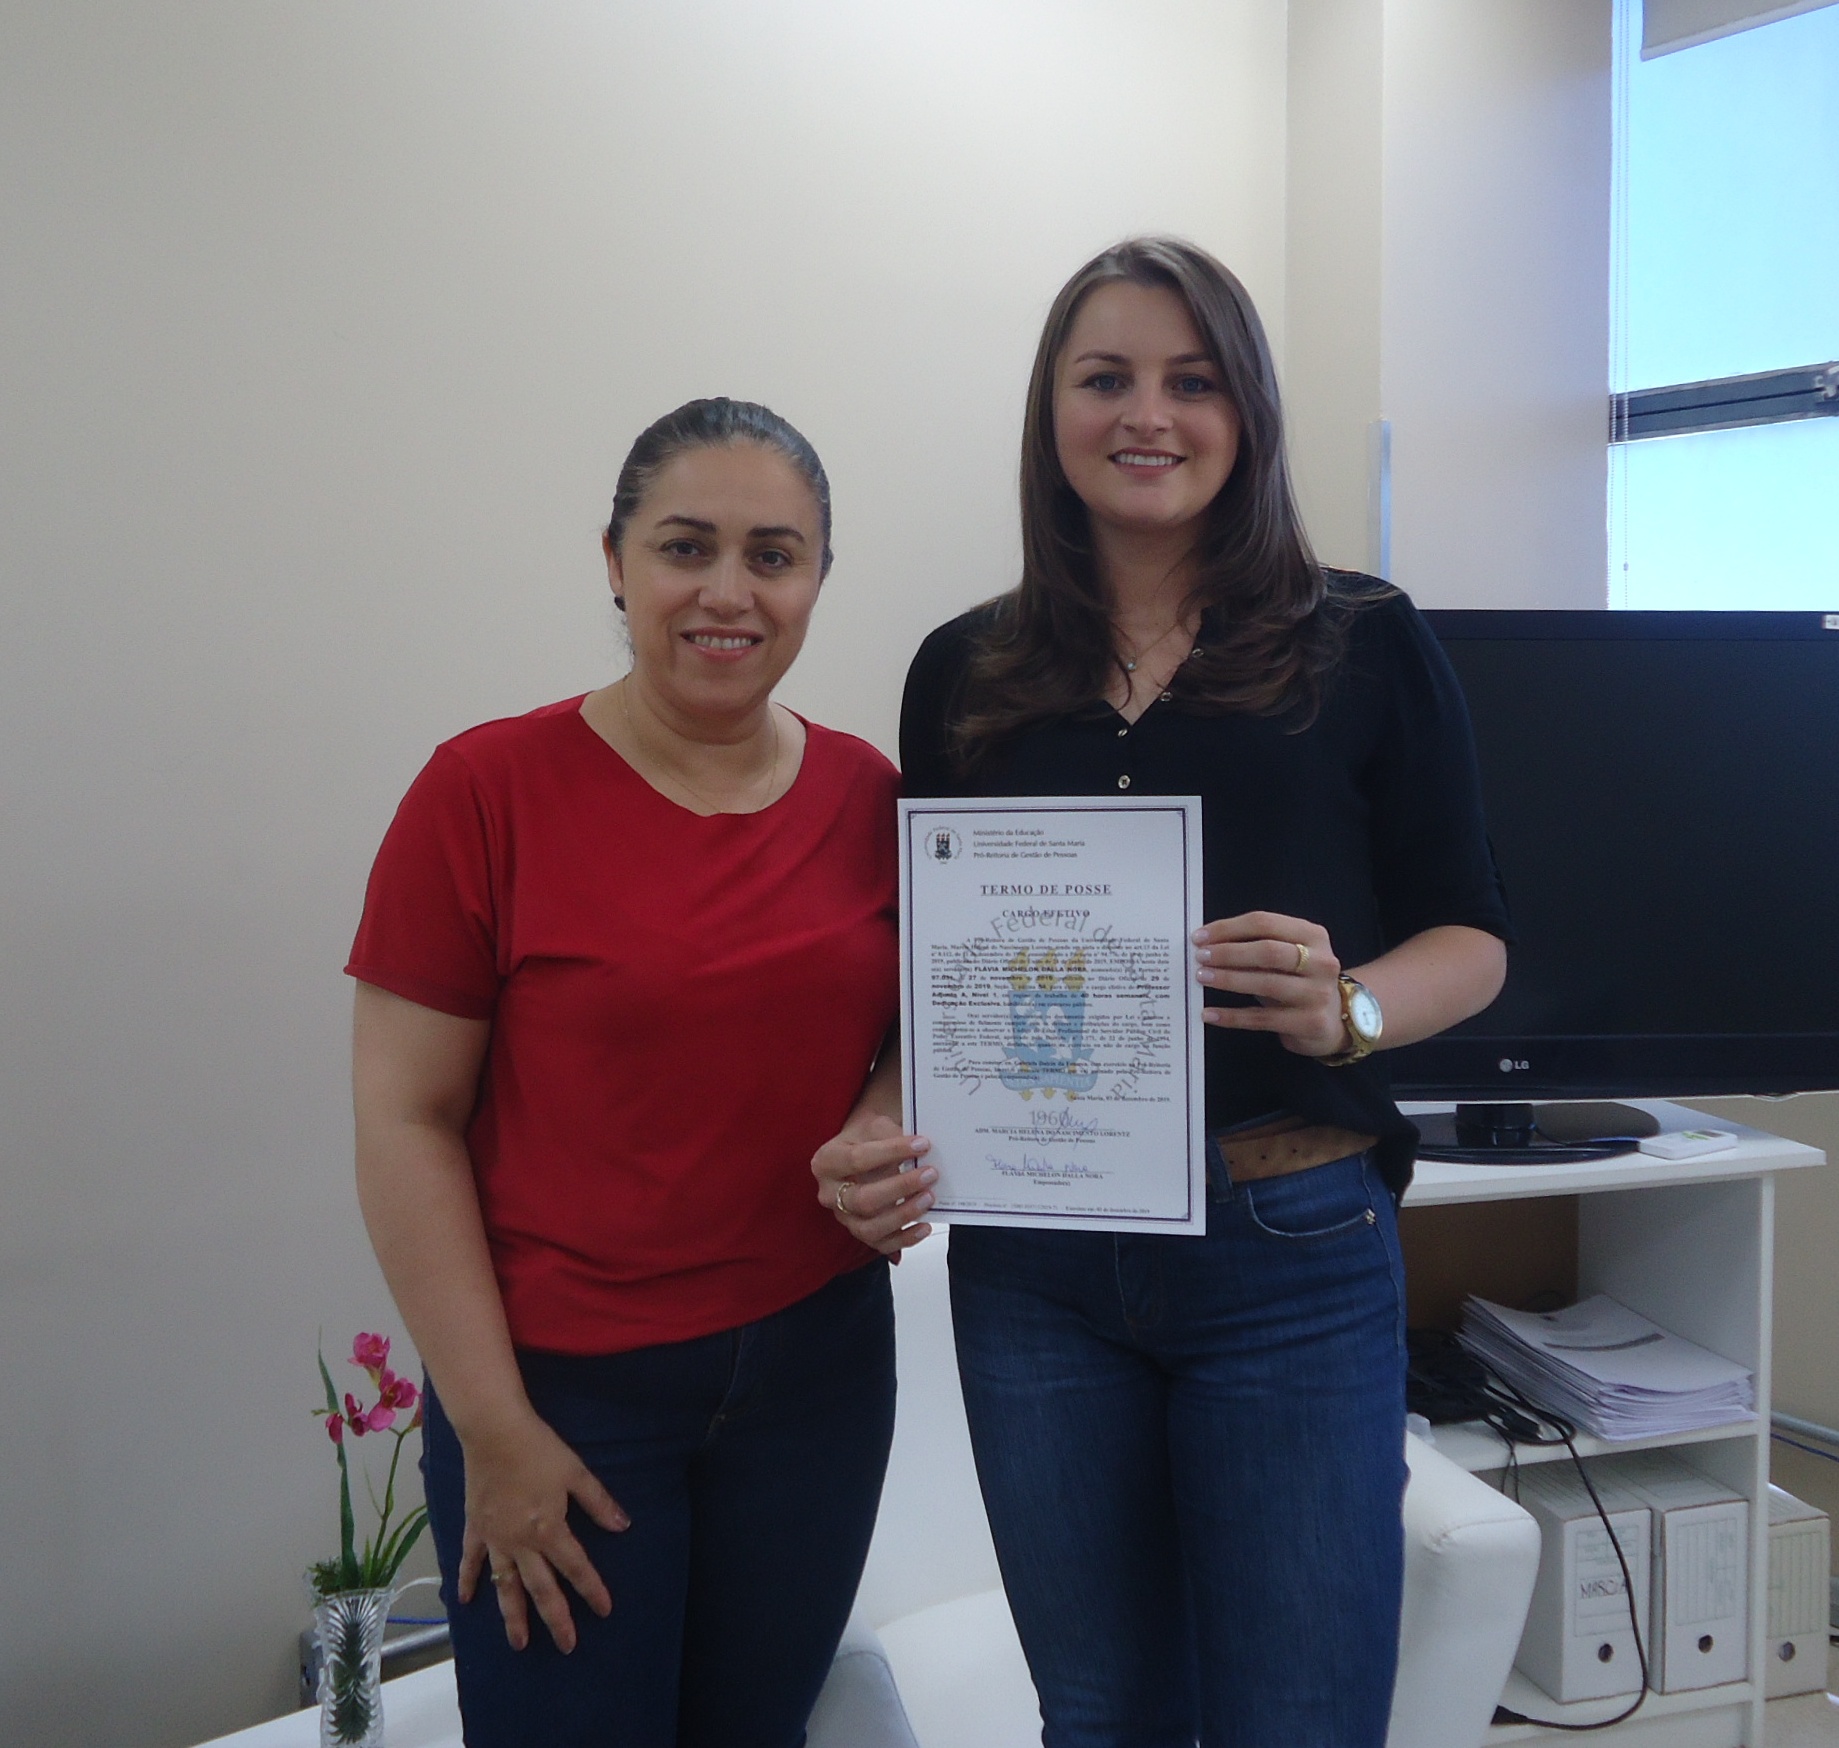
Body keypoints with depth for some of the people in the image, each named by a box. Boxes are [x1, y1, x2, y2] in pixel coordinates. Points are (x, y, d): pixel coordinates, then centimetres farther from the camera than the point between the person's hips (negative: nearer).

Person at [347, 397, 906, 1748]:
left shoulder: (866, 794, -1)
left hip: (819, 1366, 4)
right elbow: (407, 1123, -10)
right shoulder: (488, 789, -12)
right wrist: (493, 1431, -10)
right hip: (565, 1387, -3)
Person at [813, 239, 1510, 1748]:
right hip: (1029, 1268, 3)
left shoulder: (1364, 646, 0)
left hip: (1291, 1255, -2)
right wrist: (877, 1137, -8)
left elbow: (1472, 936, 2)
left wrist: (1345, 1007, -19)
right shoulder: (968, 674, 6)